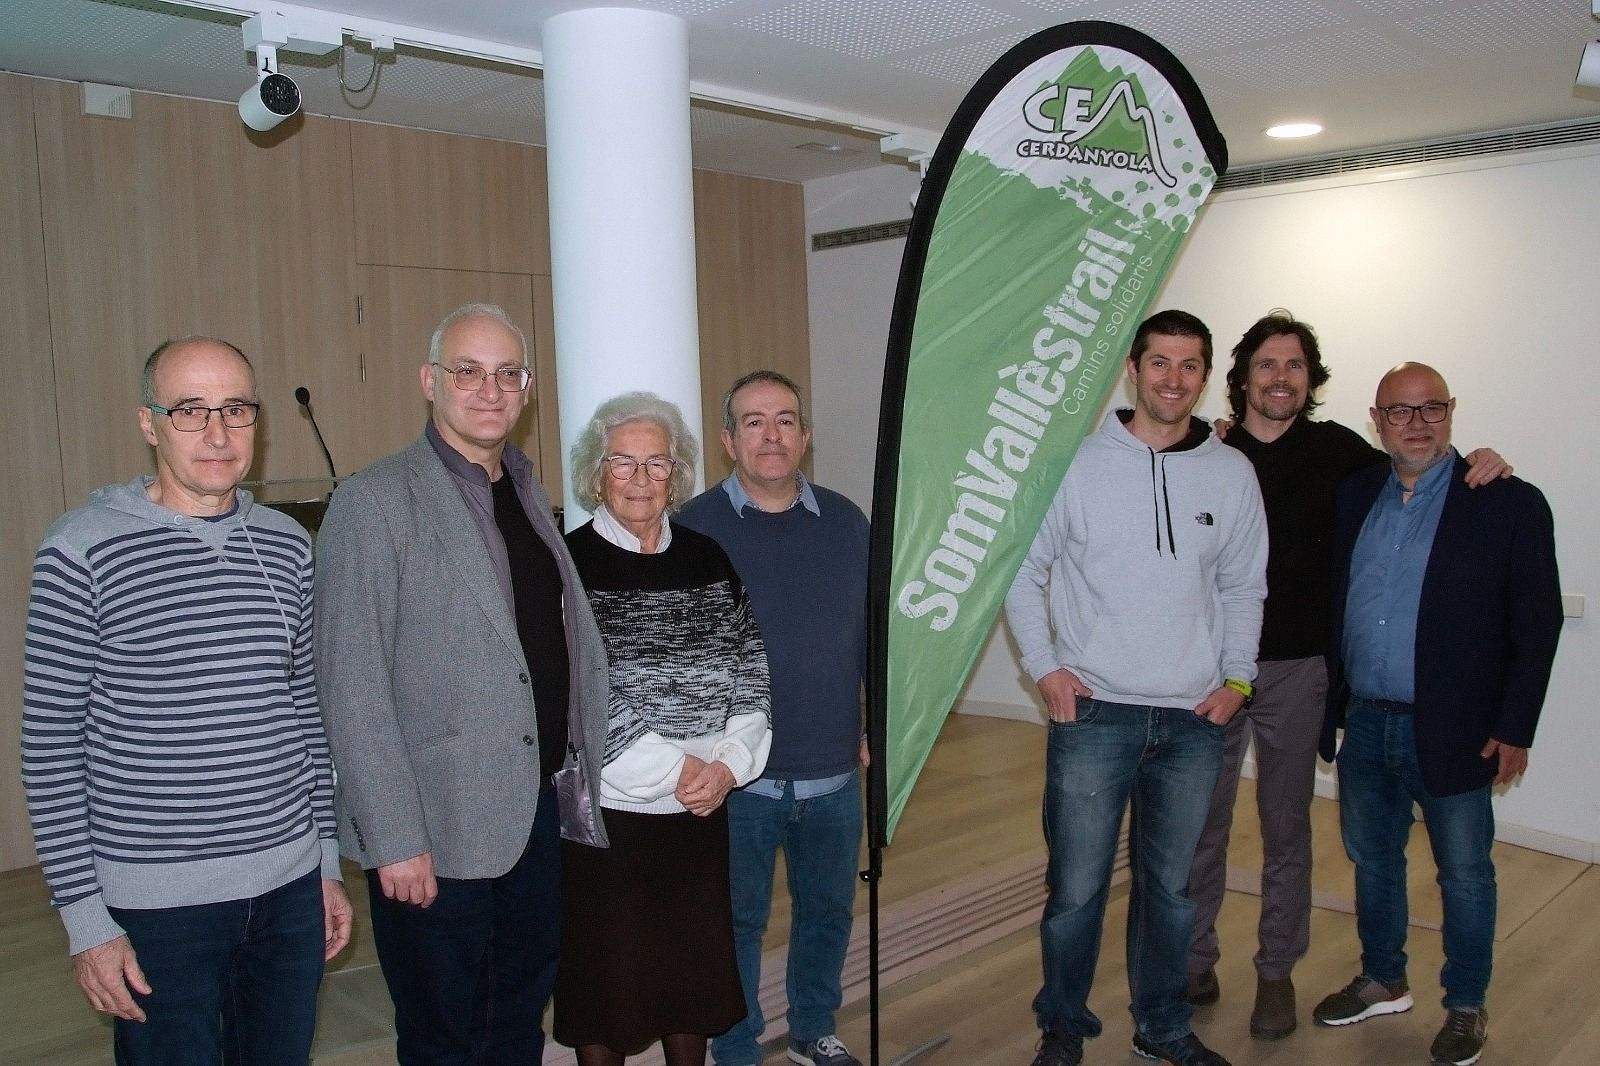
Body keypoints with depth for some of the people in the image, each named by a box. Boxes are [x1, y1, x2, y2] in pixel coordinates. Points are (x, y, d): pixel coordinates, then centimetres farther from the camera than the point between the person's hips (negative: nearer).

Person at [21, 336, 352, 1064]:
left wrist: (328, 861, 12)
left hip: (290, 885, 4)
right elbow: (50, 747, -7)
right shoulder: (81, 552, -10)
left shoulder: (287, 547, 4)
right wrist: (84, 919, -7)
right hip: (156, 906, -4)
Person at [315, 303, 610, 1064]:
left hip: (538, 814, 7)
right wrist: (394, 840, -17)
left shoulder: (528, 496, 11)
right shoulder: (375, 502, -11)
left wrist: (586, 774, 8)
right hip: (436, 834, -6)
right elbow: (353, 686, -15)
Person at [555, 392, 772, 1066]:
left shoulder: (708, 560, 5)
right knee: (606, 980, 10)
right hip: (603, 813, -4)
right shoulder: (566, 565, -8)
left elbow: (750, 675, 5)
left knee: (696, 972, 17)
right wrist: (674, 769, -14)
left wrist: (726, 764, -10)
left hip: (703, 809, 4)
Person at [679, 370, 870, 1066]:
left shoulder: (845, 522, 4)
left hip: (834, 773, 4)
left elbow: (876, 631, 11)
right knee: (738, 921, 11)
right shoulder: (693, 529, -7)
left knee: (828, 911, 18)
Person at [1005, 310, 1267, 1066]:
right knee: (1076, 889, 4)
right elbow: (1024, 570, 2)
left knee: (1171, 887, 15)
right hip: (1094, 715, -2)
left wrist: (1237, 676, 3)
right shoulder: (1078, 464, -4)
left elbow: (1243, 587, 12)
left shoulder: (1232, 474, 4)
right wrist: (1044, 665, -6)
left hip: (1194, 720, 3)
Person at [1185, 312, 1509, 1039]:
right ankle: (1194, 960, 26)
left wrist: (1478, 467, -3)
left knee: (1286, 828, 11)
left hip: (1296, 669, 1)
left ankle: (1276, 973, 27)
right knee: (1200, 823, 9)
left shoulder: (1335, 450, 0)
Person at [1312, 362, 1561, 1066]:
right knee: (1372, 860, 18)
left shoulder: (1509, 504, -8)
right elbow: (1335, 601, 9)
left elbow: (1537, 624, -8)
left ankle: (1466, 1007, 31)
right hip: (1365, 724, 4)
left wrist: (1513, 729, -9)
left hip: (1454, 733, -4)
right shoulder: (1355, 494, 4)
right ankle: (1383, 981, 38)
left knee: (1465, 875, 12)